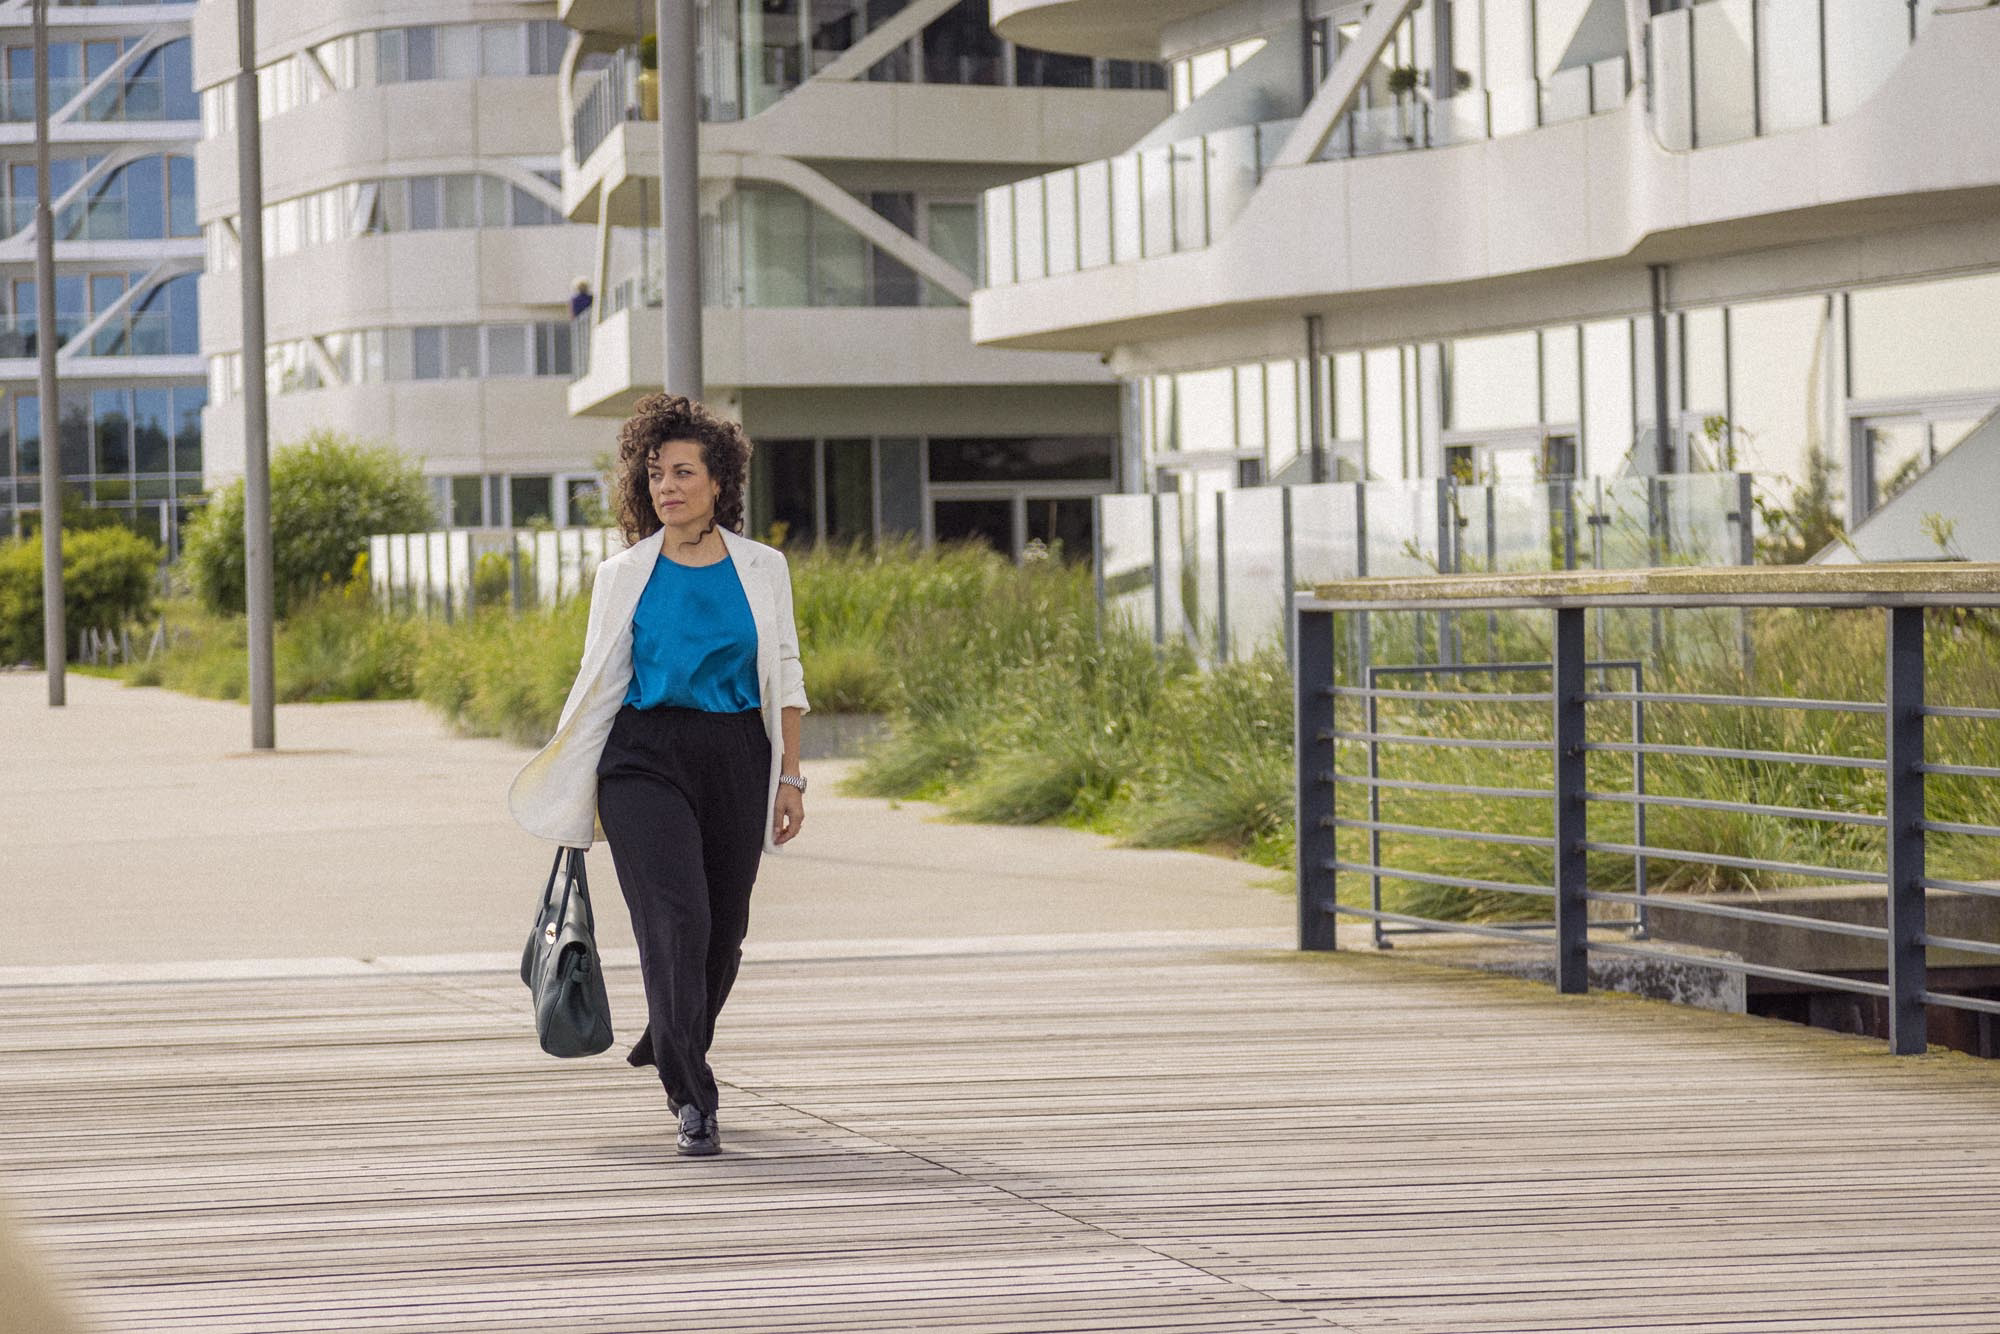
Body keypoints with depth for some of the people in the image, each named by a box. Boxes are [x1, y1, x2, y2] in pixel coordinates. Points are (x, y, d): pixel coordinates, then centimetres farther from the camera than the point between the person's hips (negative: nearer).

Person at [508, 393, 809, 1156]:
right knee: (677, 916, -16)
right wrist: (571, 792, 7)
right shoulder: (625, 576, 4)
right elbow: (598, 683, 9)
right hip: (646, 757, -2)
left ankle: (672, 1049, 36)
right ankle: (692, 1101, -14)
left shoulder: (761, 570, 6)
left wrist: (789, 777, 5)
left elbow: (784, 678, 10)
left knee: (724, 928, 7)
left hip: (735, 758, 2)